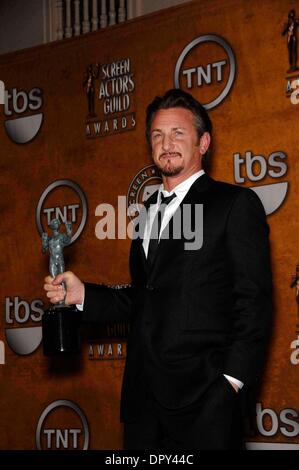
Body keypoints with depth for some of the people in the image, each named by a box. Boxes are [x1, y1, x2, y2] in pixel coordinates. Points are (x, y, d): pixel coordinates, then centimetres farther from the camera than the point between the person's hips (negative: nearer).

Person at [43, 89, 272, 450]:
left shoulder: (235, 204, -3)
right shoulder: (148, 211, 19)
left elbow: (253, 301, -8)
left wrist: (232, 381, -16)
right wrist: (82, 295, 5)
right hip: (144, 395, 6)